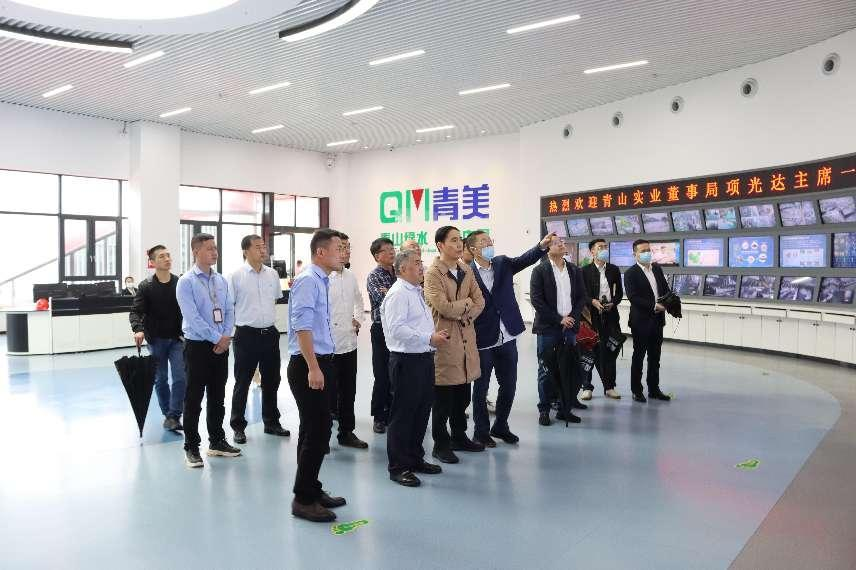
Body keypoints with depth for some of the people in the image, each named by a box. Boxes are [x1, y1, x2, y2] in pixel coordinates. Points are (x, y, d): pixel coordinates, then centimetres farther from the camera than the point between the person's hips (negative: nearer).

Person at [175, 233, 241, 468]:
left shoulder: (222, 281, 8)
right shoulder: (186, 282, -10)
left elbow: (229, 311, 7)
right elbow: (192, 317, -17)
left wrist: (226, 337, -7)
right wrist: (217, 338, -15)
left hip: (221, 346, 6)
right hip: (197, 346, -5)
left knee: (218, 396, 14)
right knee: (194, 398, 3)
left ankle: (217, 441, 27)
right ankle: (191, 448, 14)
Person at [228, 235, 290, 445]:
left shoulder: (273, 274, 5)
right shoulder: (236, 276, -9)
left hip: (270, 333, 5)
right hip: (246, 335, -5)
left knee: (271, 380, 14)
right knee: (242, 383, 6)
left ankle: (271, 422, 29)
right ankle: (238, 426, 19)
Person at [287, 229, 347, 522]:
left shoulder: (322, 281, 14)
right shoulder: (308, 280, -15)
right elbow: (302, 326, -23)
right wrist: (313, 368, -26)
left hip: (320, 363, 10)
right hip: (308, 365, -10)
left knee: (316, 429, 16)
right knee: (316, 431, -5)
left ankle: (312, 491, 29)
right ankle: (304, 499, 8)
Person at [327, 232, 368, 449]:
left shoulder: (350, 276, 9)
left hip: (349, 342, 7)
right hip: (328, 345, -7)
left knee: (348, 390, 15)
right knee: (327, 391, 4)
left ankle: (347, 432, 28)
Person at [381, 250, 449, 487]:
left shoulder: (416, 292, 18)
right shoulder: (398, 294, -14)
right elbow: (397, 329, -23)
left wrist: (436, 334, 10)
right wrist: (429, 338, -23)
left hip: (424, 358, 10)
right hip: (406, 361, -10)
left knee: (422, 411, 17)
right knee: (402, 414, 1)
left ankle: (415, 458, 32)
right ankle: (398, 467, 12)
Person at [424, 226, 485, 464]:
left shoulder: (466, 272, 13)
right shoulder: (433, 274, -10)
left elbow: (480, 303, 7)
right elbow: (444, 308, -20)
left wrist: (461, 313, -9)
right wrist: (466, 302, -5)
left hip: (466, 339, 7)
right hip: (445, 340, -7)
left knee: (463, 396, 16)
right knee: (443, 398, 3)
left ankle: (459, 437, 31)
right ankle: (441, 444, 16)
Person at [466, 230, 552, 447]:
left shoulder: (502, 263, 7)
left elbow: (525, 259, -6)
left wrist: (542, 245, -23)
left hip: (507, 337, 5)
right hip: (482, 340, -5)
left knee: (509, 384, 13)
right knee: (481, 387, 9)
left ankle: (500, 426, 32)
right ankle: (481, 431, 24)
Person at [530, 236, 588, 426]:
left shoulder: (575, 270, 11)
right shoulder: (540, 270, -3)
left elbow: (583, 297, 10)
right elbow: (536, 300, -10)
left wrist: (571, 317, -6)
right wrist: (559, 319, -12)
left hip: (569, 327, 4)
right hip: (548, 328, -4)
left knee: (570, 371, 6)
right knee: (546, 371, 3)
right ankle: (544, 410, 14)